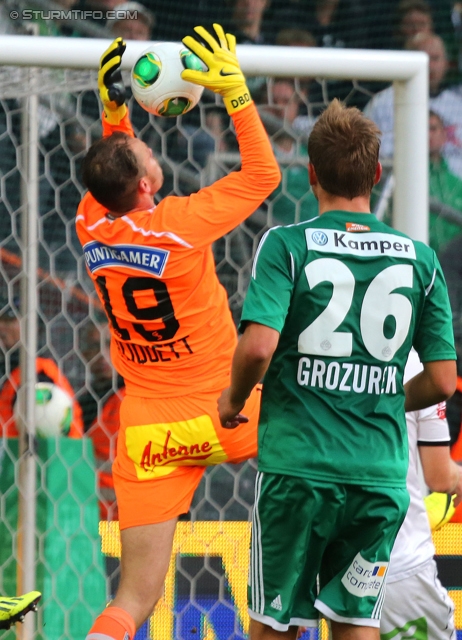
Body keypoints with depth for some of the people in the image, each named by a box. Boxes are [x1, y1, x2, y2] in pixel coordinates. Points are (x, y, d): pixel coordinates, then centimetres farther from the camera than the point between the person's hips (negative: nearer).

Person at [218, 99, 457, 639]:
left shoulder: (288, 245, -5)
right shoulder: (419, 258, 5)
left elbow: (258, 346, -18)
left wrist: (234, 398, 2)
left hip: (298, 467, -2)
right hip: (380, 472, 2)